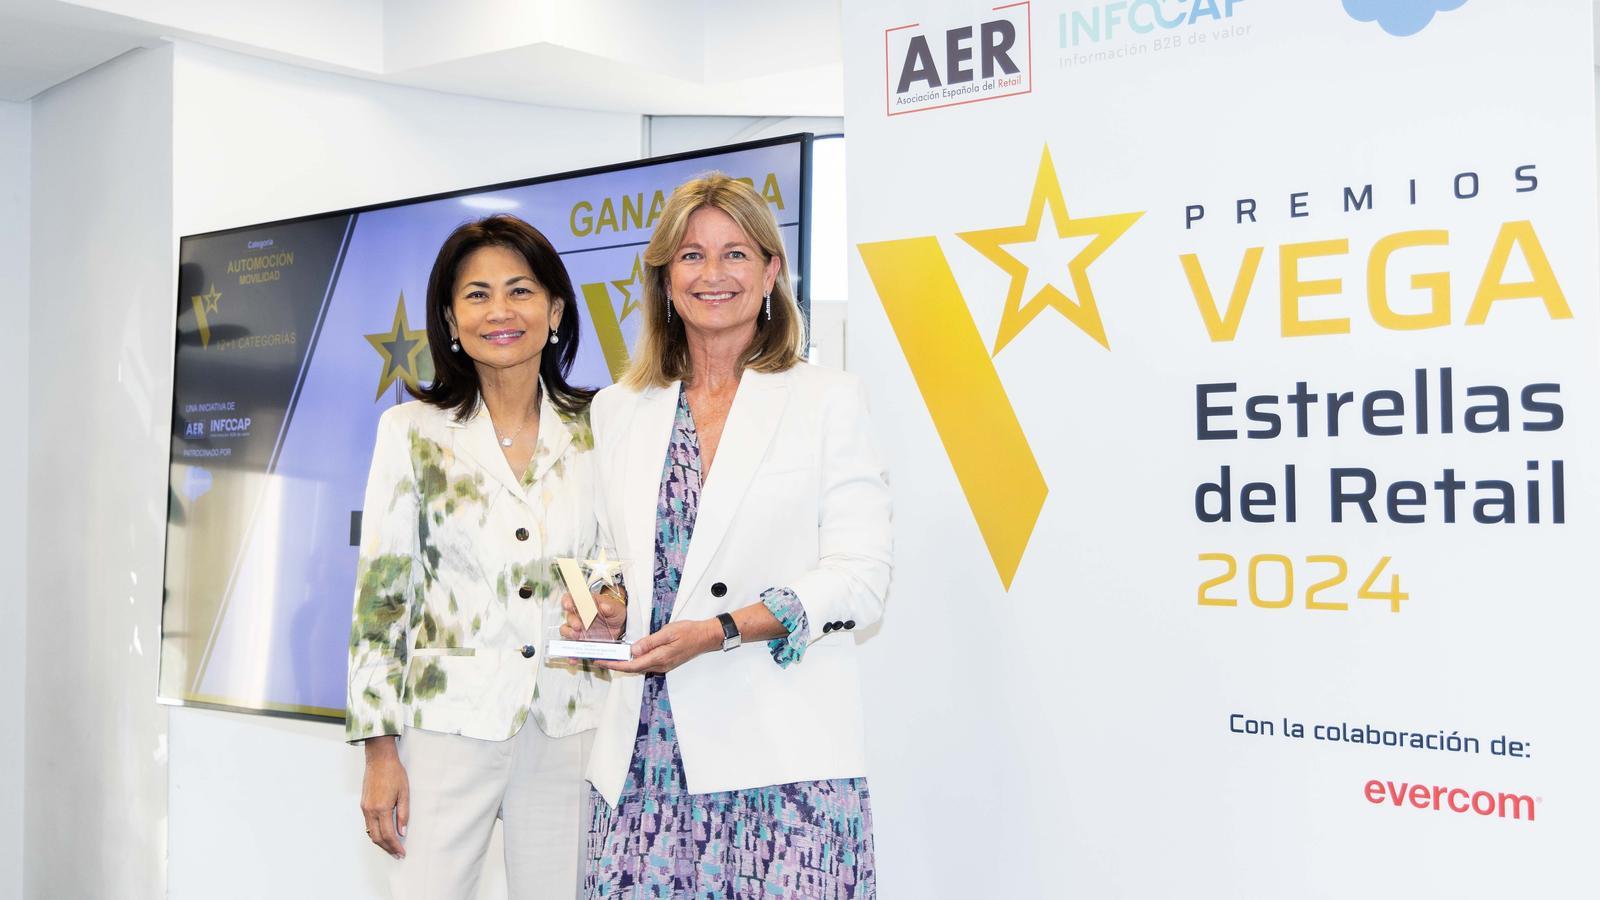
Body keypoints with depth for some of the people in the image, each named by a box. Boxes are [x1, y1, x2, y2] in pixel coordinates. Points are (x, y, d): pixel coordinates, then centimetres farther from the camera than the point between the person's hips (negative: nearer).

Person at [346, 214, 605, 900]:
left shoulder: (595, 431, 4)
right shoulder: (413, 431, -1)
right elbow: (380, 594, -1)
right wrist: (379, 749, -5)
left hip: (569, 728, 2)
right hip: (449, 722, -2)